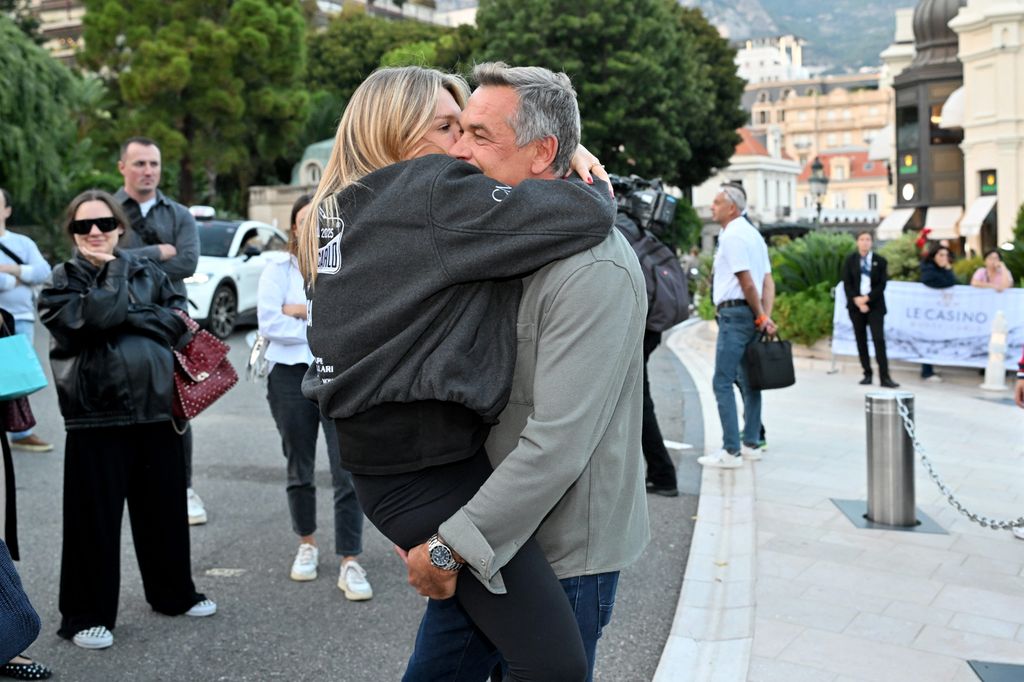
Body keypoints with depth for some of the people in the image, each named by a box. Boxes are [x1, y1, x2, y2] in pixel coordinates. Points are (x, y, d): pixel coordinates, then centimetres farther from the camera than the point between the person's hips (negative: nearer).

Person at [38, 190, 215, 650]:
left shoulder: (147, 271, 11)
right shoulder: (62, 281, 0)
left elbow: (179, 323, 0)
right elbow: (96, 316, -19)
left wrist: (129, 317, -11)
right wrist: (113, 270, -7)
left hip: (155, 408, 4)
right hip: (96, 415, -3)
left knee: (164, 508, 13)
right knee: (96, 517, 2)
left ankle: (173, 593, 31)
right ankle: (86, 615, 15)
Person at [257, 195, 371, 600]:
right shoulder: (278, 270, 2)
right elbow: (269, 323, -11)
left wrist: (304, 311, -14)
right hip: (291, 377, 1)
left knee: (348, 473, -6)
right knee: (300, 470, 15)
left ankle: (350, 564, 2)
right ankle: (307, 545, 35)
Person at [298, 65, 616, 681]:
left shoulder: (345, 208, 12)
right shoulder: (431, 194, -15)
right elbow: (586, 215, -19)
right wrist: (596, 188, 4)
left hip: (385, 458, 10)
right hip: (428, 474, -10)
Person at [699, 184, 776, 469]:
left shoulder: (732, 235, -12)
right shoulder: (752, 233, 18)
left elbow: (746, 281, -17)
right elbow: (768, 281, 13)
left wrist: (761, 317, -8)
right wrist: (766, 316, 4)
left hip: (734, 312, -10)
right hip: (751, 314, 10)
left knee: (723, 382, -8)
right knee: (748, 381, 14)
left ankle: (731, 451, -9)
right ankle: (751, 444, 20)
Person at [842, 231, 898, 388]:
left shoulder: (880, 261, 3)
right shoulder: (850, 260, 5)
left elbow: (882, 285, -3)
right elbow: (847, 284, 0)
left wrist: (866, 298, -14)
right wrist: (857, 301, -13)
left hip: (875, 305, -1)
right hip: (856, 305, 2)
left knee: (879, 339, -10)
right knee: (861, 340, 4)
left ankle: (884, 377, -12)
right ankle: (867, 374, 11)